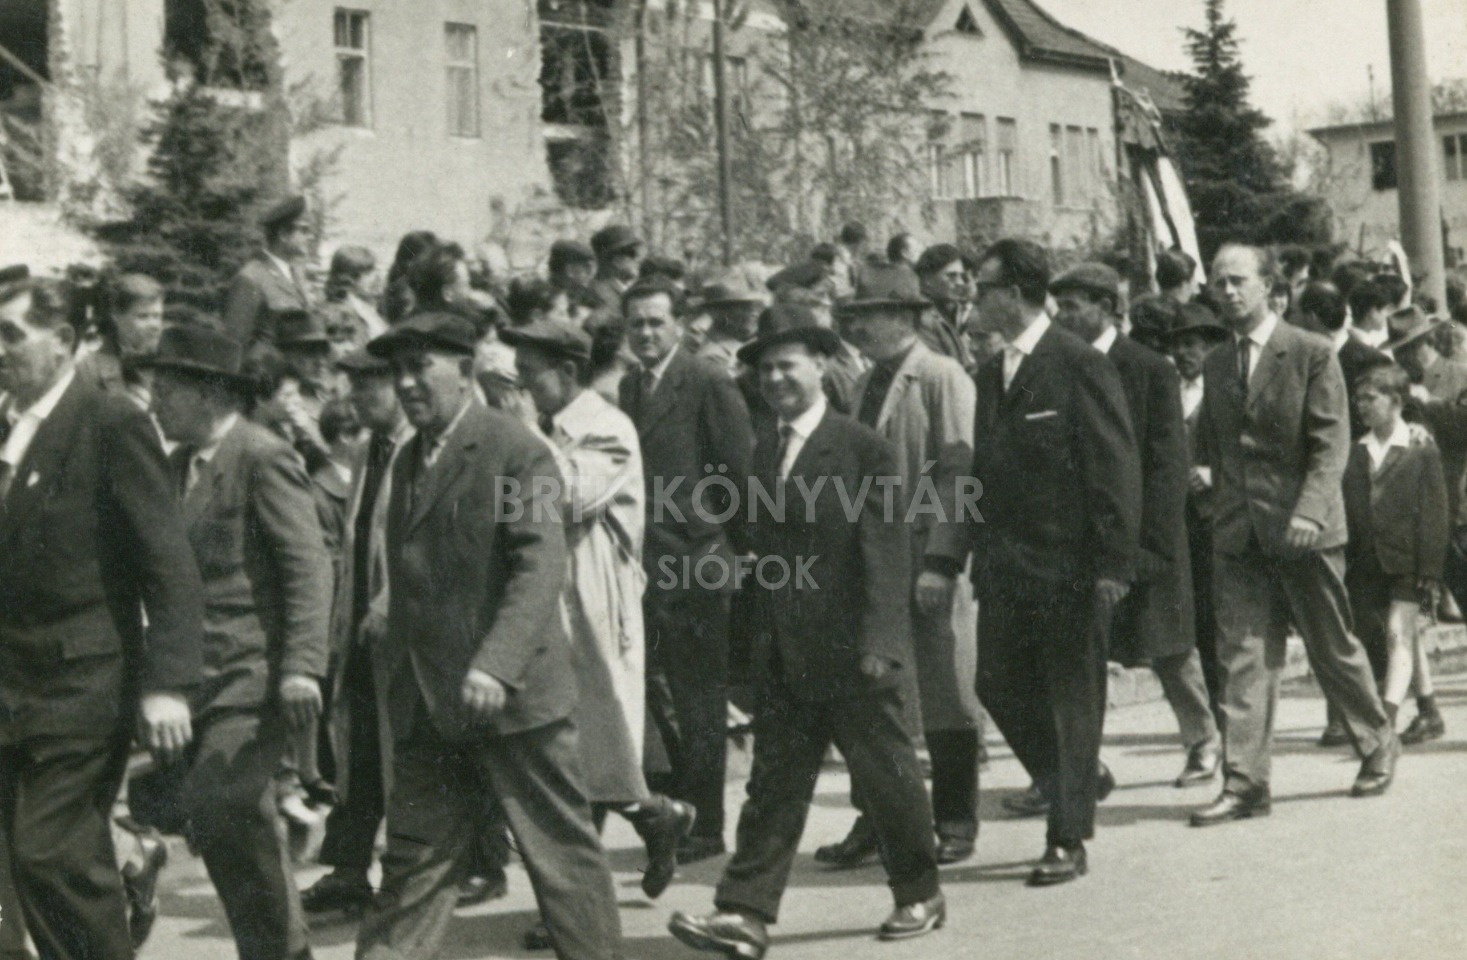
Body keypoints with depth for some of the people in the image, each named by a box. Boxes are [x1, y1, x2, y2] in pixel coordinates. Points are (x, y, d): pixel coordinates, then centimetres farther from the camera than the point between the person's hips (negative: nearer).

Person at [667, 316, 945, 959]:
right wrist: (763, 634, 9)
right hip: (785, 654, 6)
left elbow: (886, 552, -12)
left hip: (853, 652, -6)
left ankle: (919, 896, 24)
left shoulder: (863, 449, -9)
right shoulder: (765, 451, 11)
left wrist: (880, 640, -18)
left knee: (886, 774, 7)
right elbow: (761, 544, 14)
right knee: (774, 784, 4)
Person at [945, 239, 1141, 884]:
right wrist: (978, 550, 11)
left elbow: (1116, 467, -12)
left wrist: (1112, 563, -16)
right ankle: (1074, 787, 29)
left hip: (1069, 567, -7)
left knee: (1072, 701, 2)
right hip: (1005, 566, 7)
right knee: (998, 685, 8)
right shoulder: (992, 373, 12)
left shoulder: (1080, 366, -10)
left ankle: (1068, 841, 10)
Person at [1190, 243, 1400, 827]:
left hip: (1303, 529, -4)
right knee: (1242, 654, -2)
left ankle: (1378, 746, 31)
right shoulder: (1216, 365, 12)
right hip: (1237, 533, 4)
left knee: (1332, 647, 8)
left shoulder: (1311, 354, -4)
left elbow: (1331, 443, -11)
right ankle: (1244, 783, -2)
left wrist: (1308, 511, -22)